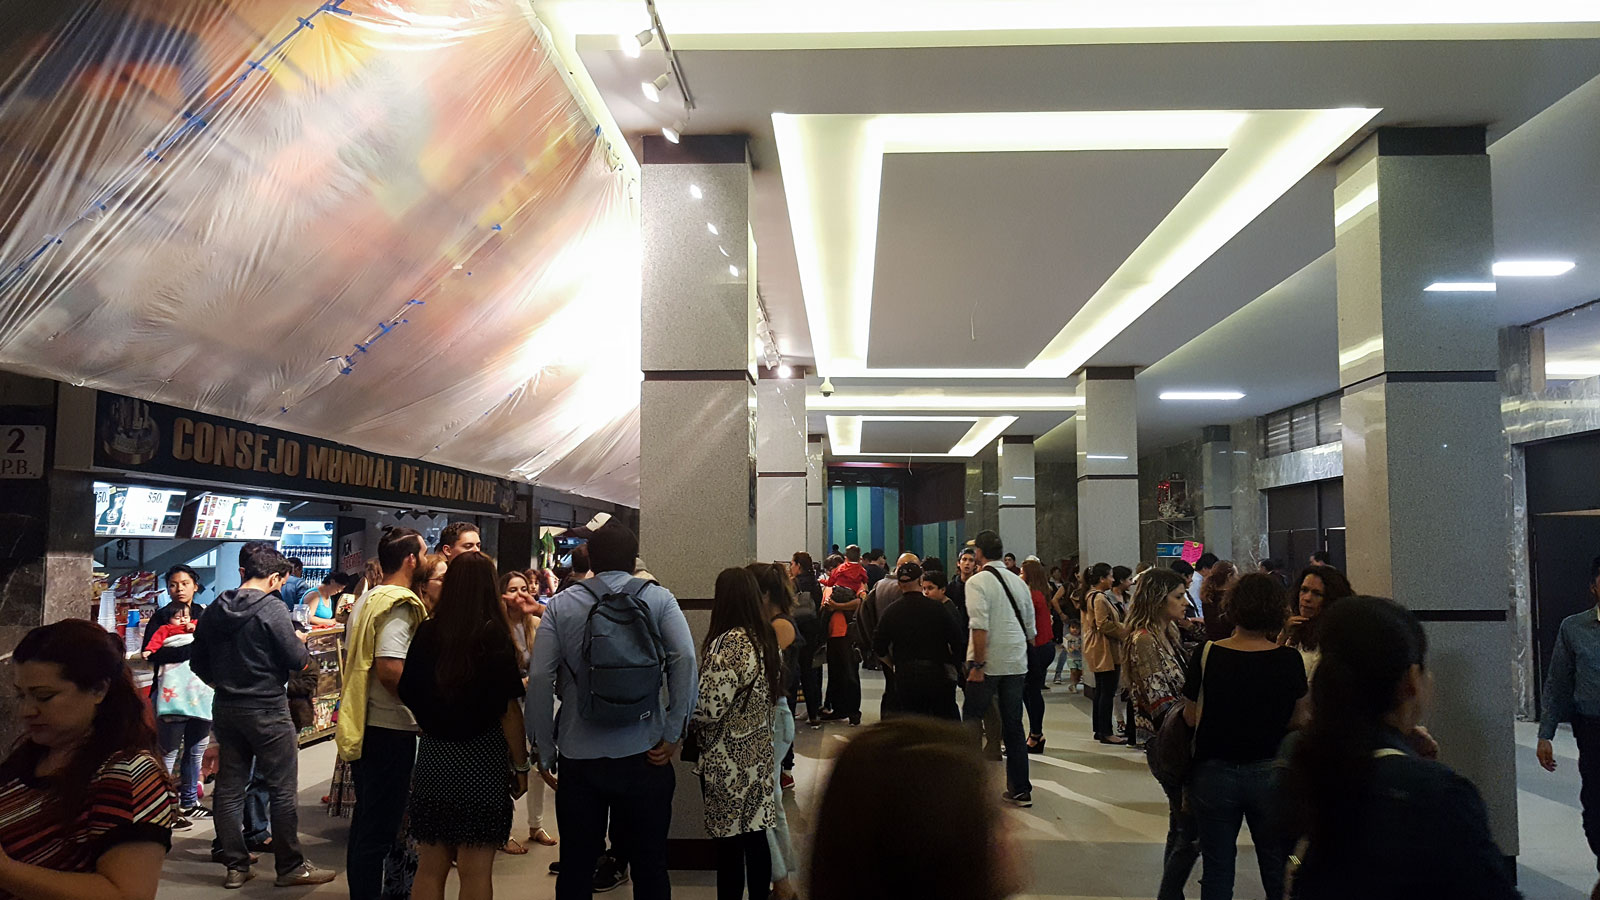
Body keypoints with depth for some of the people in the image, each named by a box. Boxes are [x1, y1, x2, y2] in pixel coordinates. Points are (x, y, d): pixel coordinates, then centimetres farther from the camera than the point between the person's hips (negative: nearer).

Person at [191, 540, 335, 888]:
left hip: (225, 708, 7)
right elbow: (297, 660, -17)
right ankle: (291, 866, 8)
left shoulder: (214, 610, 5)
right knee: (283, 791, 2)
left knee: (229, 788, 12)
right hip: (267, 709, -7)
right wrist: (300, 642, 4)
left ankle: (235, 866, 18)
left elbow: (198, 661, 12)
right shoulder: (272, 607, -16)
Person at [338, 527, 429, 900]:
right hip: (390, 729, -10)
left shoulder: (367, 599, 12)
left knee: (365, 820, 19)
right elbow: (390, 668, -27)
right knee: (380, 827, 0)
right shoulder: (400, 604, -17)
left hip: (361, 725, 10)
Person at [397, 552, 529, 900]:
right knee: (476, 872, 4)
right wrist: (520, 766, -2)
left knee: (430, 867, 14)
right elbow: (509, 709, -11)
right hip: (482, 760, -4)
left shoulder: (427, 632, -2)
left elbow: (406, 693, 4)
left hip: (434, 755, 4)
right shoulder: (495, 636, -12)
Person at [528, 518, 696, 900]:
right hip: (644, 755, -1)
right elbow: (685, 659, -15)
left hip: (579, 757, 1)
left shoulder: (561, 605, 1)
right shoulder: (658, 599, -1)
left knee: (576, 867, 14)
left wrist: (545, 751, 1)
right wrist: (673, 734, -9)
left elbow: (539, 678, -6)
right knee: (649, 865, 12)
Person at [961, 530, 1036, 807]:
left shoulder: (978, 581, -9)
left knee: (972, 721, 7)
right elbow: (1031, 629, 14)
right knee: (1013, 725, 11)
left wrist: (978, 665, -17)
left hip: (988, 662, -6)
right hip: (1016, 662, 6)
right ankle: (1020, 790, 14)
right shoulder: (1018, 582, 10)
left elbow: (980, 627, -20)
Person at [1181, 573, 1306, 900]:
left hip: (1214, 772, 0)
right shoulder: (1289, 659, -10)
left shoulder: (1206, 655, -12)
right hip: (1270, 772, 1)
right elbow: (1298, 719, 1)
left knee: (1217, 871, 13)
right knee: (1277, 870, 16)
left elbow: (1190, 717, -4)